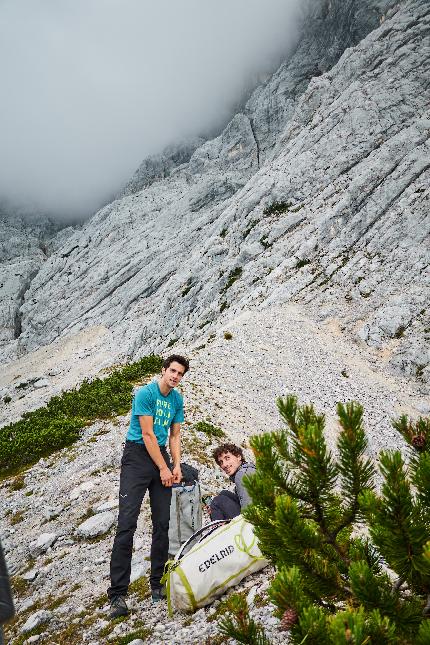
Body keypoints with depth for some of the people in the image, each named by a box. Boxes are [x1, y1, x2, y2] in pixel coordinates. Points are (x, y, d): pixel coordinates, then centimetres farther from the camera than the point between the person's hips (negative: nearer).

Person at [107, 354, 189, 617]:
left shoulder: (177, 399, 11)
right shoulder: (145, 393, -11)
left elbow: (174, 435, 13)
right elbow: (147, 434, -13)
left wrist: (177, 466, 0)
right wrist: (164, 468, -12)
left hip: (161, 456, 7)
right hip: (138, 456, -6)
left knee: (162, 523, 4)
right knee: (127, 522, -11)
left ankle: (157, 583, 15)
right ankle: (118, 593, -9)